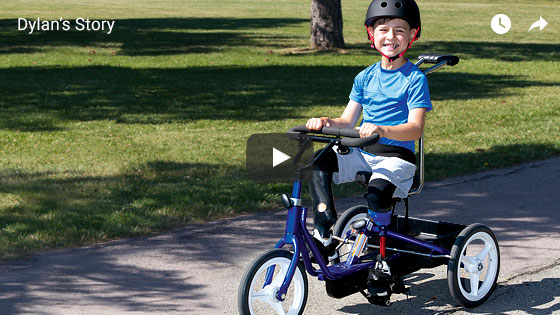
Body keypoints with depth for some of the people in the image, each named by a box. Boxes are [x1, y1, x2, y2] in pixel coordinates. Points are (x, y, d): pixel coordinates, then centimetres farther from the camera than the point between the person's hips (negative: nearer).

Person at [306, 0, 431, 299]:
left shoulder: (415, 78, -4)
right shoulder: (365, 77, 13)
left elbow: (416, 128, -16)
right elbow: (348, 121, 11)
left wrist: (381, 130, -35)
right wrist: (325, 122, -12)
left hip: (397, 156, -5)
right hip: (362, 152, 5)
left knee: (378, 189, -35)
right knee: (319, 163, -22)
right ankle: (325, 237, -19)